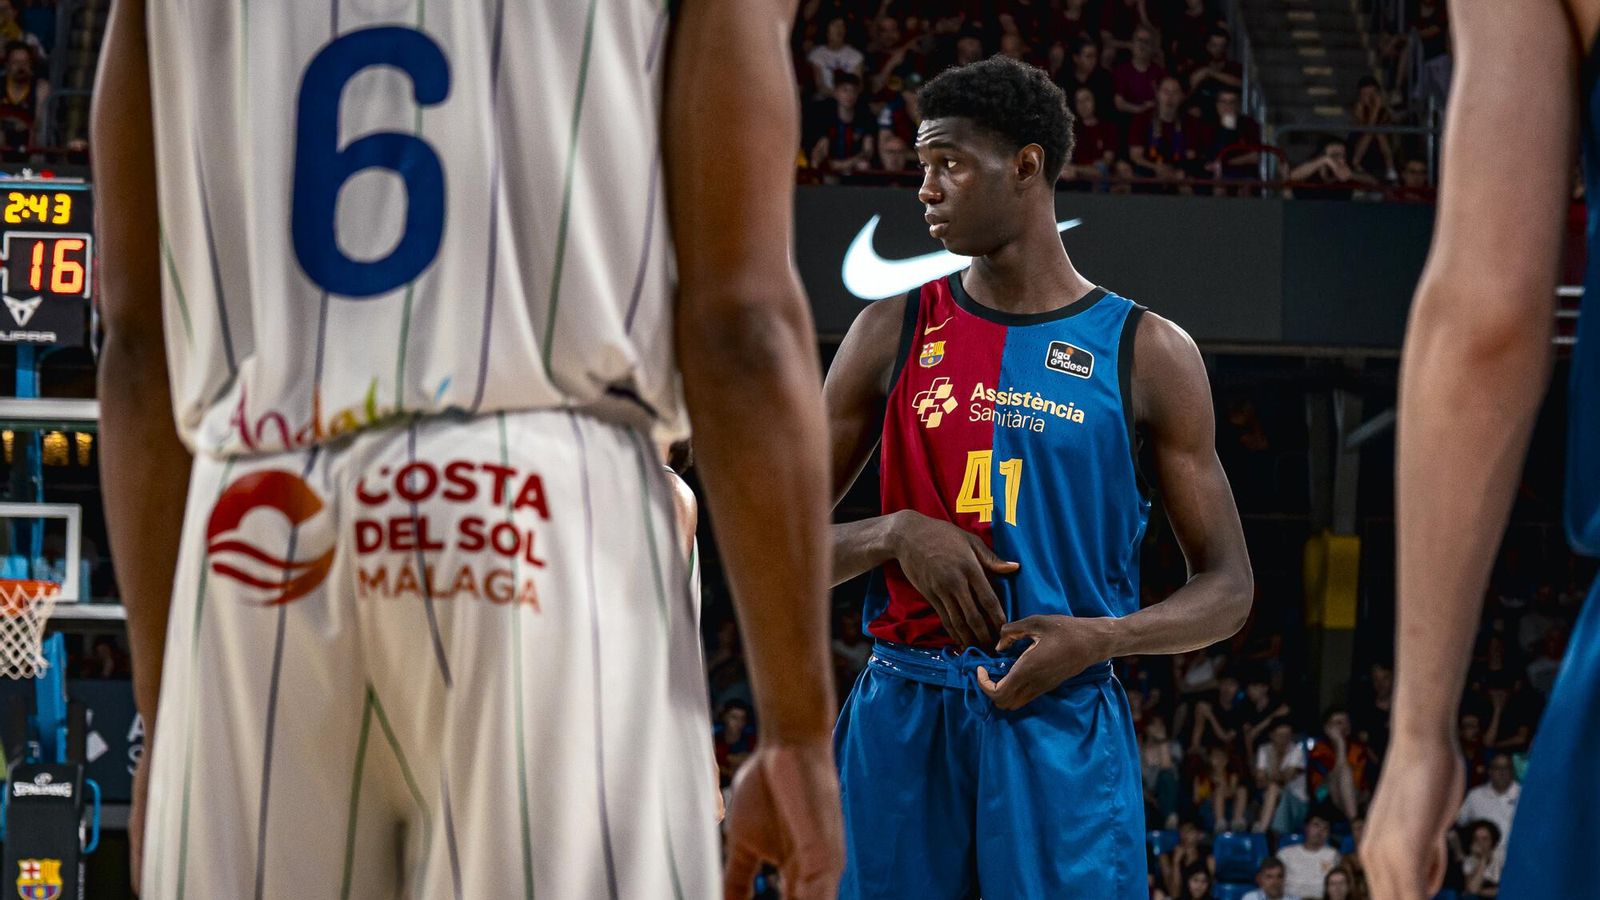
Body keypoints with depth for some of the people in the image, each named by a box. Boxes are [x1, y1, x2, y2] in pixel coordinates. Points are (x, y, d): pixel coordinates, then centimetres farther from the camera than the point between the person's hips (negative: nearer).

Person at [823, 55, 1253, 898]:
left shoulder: (1146, 353, 2)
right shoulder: (892, 332, 7)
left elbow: (1226, 588, 4)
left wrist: (1104, 635, -15)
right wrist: (894, 535, -11)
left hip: (1063, 724, -2)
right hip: (901, 723, 2)